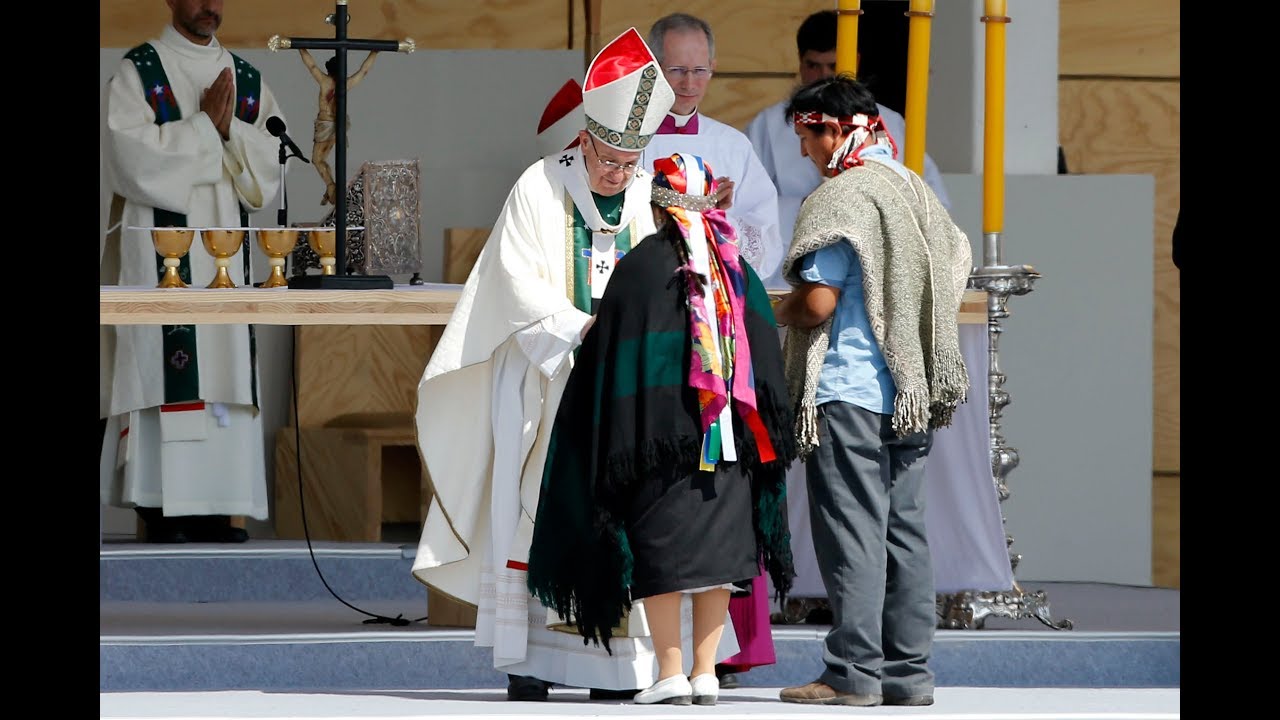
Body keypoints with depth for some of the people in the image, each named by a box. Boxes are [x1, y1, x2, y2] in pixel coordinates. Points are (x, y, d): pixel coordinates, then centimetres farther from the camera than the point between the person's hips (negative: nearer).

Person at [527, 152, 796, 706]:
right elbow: (766, 354, 10)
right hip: (729, 434, 4)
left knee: (659, 554, 0)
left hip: (658, 432, -4)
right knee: (716, 546, 7)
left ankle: (670, 673, -5)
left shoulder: (640, 267, -5)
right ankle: (705, 673, 6)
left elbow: (610, 352, -5)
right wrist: (765, 443, 16)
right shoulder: (739, 270, 7)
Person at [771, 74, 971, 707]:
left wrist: (777, 313, 2)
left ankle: (853, 673, -7)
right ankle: (909, 672, 10)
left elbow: (818, 302, -18)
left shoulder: (840, 198, -12)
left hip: (848, 392, -8)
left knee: (851, 532, -6)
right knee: (904, 529, 9)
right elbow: (952, 274, 18)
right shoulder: (915, 192, 13)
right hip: (911, 390, 8)